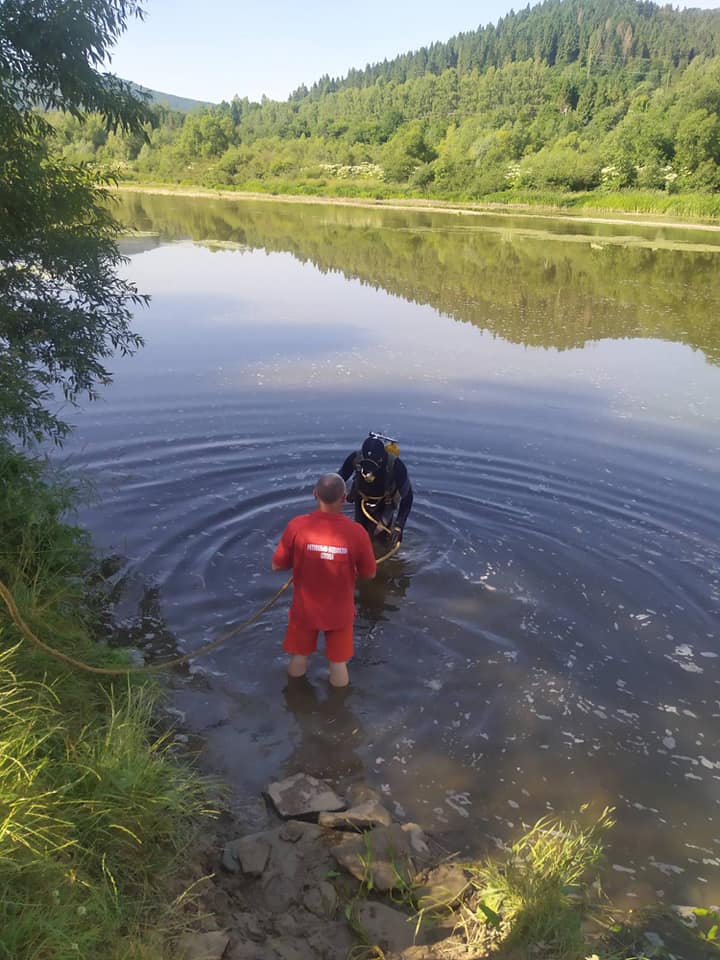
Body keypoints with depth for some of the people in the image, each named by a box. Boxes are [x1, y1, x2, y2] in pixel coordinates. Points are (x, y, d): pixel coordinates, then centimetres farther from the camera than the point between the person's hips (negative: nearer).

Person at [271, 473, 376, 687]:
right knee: (338, 664, 21)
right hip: (339, 611, -1)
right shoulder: (357, 532, -22)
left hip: (304, 608, 1)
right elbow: (368, 574, -8)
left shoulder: (297, 526, -22)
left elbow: (277, 565, -9)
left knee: (298, 660, 25)